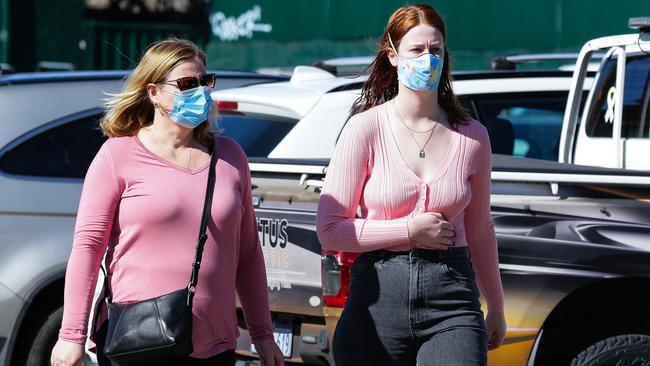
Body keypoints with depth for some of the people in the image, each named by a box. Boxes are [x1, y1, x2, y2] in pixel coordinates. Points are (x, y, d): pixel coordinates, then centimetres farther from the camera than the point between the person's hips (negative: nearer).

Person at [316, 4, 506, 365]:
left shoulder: (471, 136, 6)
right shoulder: (366, 129, -2)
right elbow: (330, 230, -5)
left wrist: (496, 307, 23)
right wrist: (410, 230, -10)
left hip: (452, 297, 1)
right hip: (378, 298, -1)